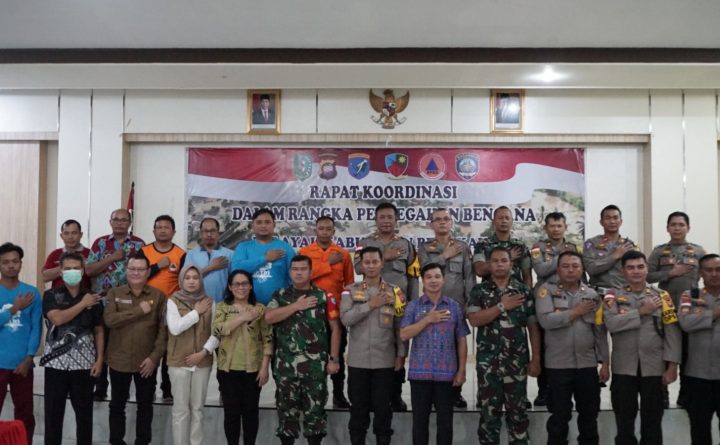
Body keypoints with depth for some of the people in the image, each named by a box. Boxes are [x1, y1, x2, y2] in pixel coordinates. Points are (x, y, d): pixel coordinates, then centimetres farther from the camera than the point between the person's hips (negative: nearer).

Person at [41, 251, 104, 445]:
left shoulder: (93, 298, 6)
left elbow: (99, 331, 7)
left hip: (84, 364, 1)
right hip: (56, 363, -1)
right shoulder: (51, 296, 1)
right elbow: (57, 319, -17)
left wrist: (99, 359, -2)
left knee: (84, 411, 6)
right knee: (53, 412, 4)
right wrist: (83, 304, -10)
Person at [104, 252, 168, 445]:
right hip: (119, 361, 1)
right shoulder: (115, 293, 1)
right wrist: (139, 311, -20)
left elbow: (163, 330, -5)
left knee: (145, 405, 11)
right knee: (117, 405, 13)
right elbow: (109, 320, -15)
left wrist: (154, 357, -13)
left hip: (146, 362, -1)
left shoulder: (158, 296, -2)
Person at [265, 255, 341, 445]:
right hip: (286, 365, 1)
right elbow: (268, 317, -10)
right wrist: (297, 305, -10)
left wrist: (334, 359, -2)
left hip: (316, 365, -1)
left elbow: (335, 329, 4)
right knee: (286, 409, 8)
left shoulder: (323, 297, 3)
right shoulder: (280, 295, 7)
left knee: (315, 409, 4)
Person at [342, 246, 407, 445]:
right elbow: (345, 319, -11)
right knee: (358, 407, 8)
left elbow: (400, 326, 4)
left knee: (383, 407, 6)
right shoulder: (350, 291, 4)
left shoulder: (394, 291, 4)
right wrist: (370, 305, -14)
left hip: (385, 360, 0)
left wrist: (401, 354, -1)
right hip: (357, 360, 0)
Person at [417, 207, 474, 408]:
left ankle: (456, 391, 12)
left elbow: (470, 276, 6)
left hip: (457, 305, 1)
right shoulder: (424, 248, 8)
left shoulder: (463, 247, 9)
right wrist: (445, 255, -9)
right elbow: (424, 268, -12)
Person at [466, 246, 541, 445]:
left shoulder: (523, 291, 5)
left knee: (517, 411, 6)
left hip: (517, 362, 1)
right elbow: (474, 320, -11)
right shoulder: (479, 291, 3)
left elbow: (533, 327, 5)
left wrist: (536, 359, -1)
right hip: (488, 362, -1)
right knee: (489, 412, 6)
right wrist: (502, 306, -13)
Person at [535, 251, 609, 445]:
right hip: (558, 364, -3)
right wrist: (576, 312, -10)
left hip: (588, 364, 3)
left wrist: (605, 362, 4)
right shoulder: (546, 290, -3)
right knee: (559, 416, 5)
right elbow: (545, 320, -18)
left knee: (589, 414, 12)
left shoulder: (592, 295, 7)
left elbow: (600, 332, 8)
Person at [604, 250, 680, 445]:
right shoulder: (613, 296, 2)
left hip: (654, 367, 1)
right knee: (624, 420, 9)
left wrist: (672, 365, -7)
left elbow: (672, 332, 0)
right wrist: (641, 311, -14)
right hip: (623, 368, -1)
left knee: (653, 420, 10)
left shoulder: (662, 296, 5)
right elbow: (611, 324, -16)